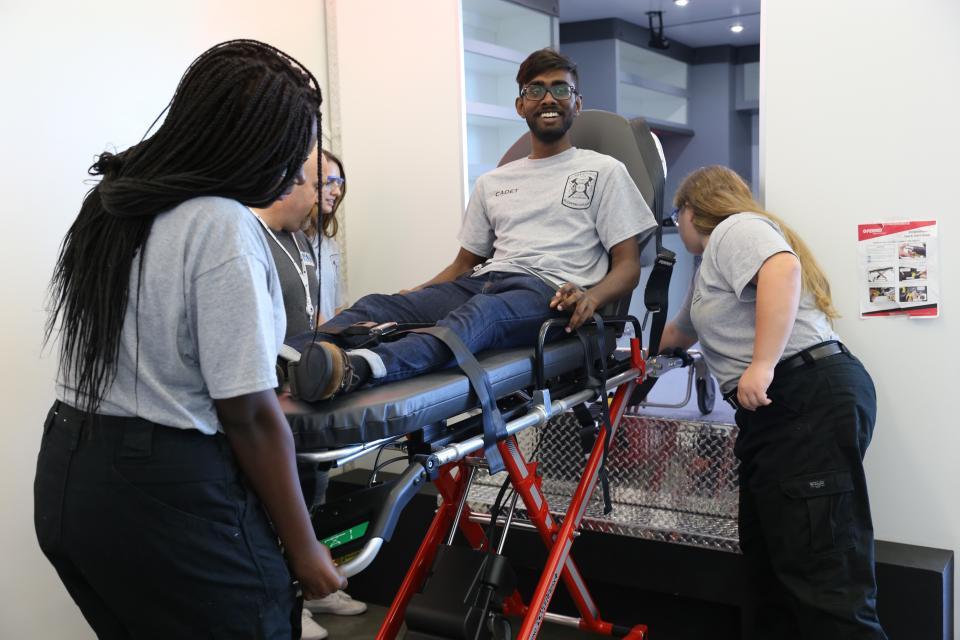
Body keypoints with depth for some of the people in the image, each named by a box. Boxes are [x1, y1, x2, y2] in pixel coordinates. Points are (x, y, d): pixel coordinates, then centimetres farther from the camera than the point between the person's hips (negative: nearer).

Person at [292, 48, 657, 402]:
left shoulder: (604, 171, 14)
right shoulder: (491, 184, 27)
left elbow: (628, 264, 6)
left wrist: (591, 297, -18)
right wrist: (410, 296, 10)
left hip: (548, 290, -5)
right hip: (482, 282, 6)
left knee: (481, 312, -40)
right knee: (379, 305, -22)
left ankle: (354, 369, -65)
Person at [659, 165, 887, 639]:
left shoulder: (735, 228, -1)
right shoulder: (711, 264, 30)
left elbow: (784, 268, -24)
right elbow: (680, 332, 47)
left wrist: (762, 363, -28)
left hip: (811, 398, -11)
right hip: (773, 411, 11)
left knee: (821, 570, -14)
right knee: (769, 557, 12)